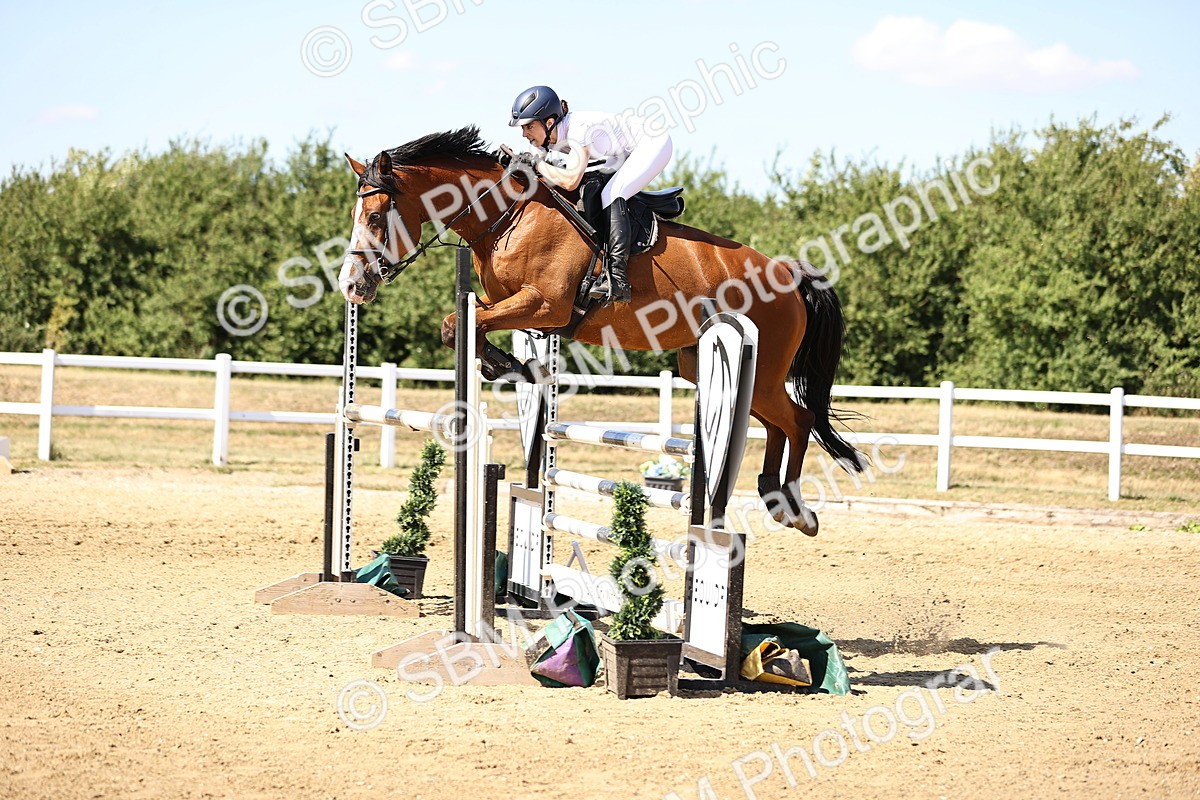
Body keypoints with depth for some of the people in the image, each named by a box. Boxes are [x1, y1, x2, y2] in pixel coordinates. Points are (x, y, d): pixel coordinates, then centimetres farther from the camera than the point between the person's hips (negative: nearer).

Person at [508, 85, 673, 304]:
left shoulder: (579, 129, -34)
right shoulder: (545, 139, -7)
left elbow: (570, 181, -42)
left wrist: (538, 163, -31)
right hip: (622, 157, 9)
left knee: (611, 194, -26)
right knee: (590, 187, -14)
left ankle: (617, 278, -35)